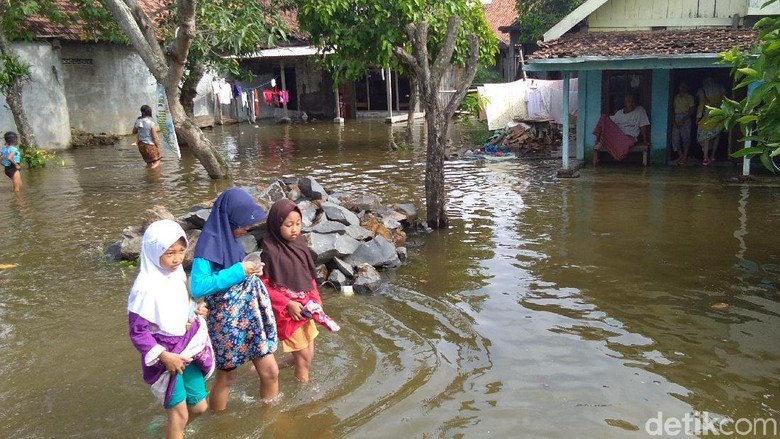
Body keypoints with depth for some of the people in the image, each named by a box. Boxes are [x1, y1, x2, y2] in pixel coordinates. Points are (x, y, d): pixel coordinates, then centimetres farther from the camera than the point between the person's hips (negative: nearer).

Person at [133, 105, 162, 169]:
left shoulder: (138, 121, -4)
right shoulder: (151, 123, -20)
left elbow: (134, 132, 10)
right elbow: (155, 137, -16)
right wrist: (158, 146, -3)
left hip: (141, 145, 6)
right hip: (150, 145, -6)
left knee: (149, 163, 21)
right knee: (156, 162, 9)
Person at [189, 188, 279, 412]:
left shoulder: (231, 238, 3)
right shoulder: (209, 243, -21)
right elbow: (197, 287, -32)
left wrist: (251, 272, 1)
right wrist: (239, 271, -27)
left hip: (250, 315, 7)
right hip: (227, 321, -7)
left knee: (270, 371, 10)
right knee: (226, 378, 14)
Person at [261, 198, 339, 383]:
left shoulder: (299, 244, 0)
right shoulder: (271, 251, -20)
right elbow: (264, 286, -16)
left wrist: (315, 300, 1)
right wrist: (288, 304, -20)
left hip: (305, 307, 7)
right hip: (287, 311, -7)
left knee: (308, 353, 18)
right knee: (304, 357, 4)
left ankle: (278, 366, 38)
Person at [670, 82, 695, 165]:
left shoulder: (689, 97, 2)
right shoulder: (676, 97, 14)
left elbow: (691, 111, -4)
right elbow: (673, 108, 13)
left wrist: (683, 121, -14)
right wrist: (673, 120, -2)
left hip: (685, 119, -4)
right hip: (676, 119, 4)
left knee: (686, 138, -6)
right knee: (675, 138, -2)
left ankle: (685, 157, 0)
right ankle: (680, 156, 9)